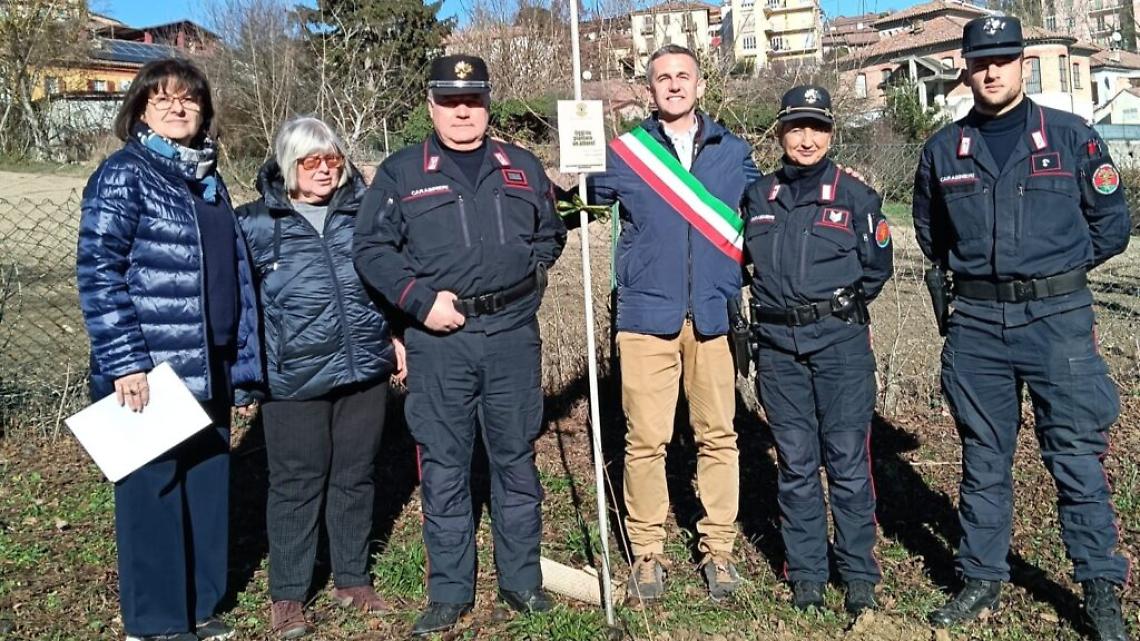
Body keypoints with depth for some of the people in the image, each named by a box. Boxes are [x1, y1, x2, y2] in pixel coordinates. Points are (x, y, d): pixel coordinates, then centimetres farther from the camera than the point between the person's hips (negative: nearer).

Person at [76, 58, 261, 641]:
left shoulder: (208, 176, 14)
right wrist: (124, 363, -19)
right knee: (152, 494, 5)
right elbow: (97, 272, -13)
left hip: (208, 371, 7)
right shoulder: (124, 173, -7)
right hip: (151, 371, -7)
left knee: (207, 488, 14)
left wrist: (244, 365, 14)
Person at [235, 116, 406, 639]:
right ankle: (287, 595, 19)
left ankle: (352, 580, 29)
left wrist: (397, 335, 13)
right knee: (297, 483, 4)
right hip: (293, 378, -3)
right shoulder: (255, 223, -1)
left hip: (365, 369, 3)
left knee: (355, 476, 13)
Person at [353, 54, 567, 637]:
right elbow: (372, 248, -1)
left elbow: (550, 233, 23)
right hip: (438, 340, -2)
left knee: (516, 458, 10)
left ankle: (521, 580, 24)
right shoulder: (401, 172, 4)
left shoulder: (522, 167, 13)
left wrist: (531, 272, 5)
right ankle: (449, 593, 17)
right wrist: (421, 300, -11)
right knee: (443, 467, 4)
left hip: (513, 334, 2)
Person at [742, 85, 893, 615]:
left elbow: (877, 266, 9)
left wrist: (838, 305, 7)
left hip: (841, 342, -2)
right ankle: (806, 573, 19)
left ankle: (859, 574, 13)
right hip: (778, 344, 2)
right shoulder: (758, 196, 9)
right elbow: (743, 258, 22)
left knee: (848, 460, 0)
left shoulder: (855, 196, 3)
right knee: (795, 463, 8)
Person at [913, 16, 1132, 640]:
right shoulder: (942, 150, 8)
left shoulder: (1071, 136, 2)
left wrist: (1057, 267, 10)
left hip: (1059, 315, -2)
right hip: (976, 321, 2)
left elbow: (1110, 224, 8)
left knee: (1077, 455, 1)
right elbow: (929, 231, 22)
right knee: (983, 459, 10)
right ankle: (982, 578, 22)